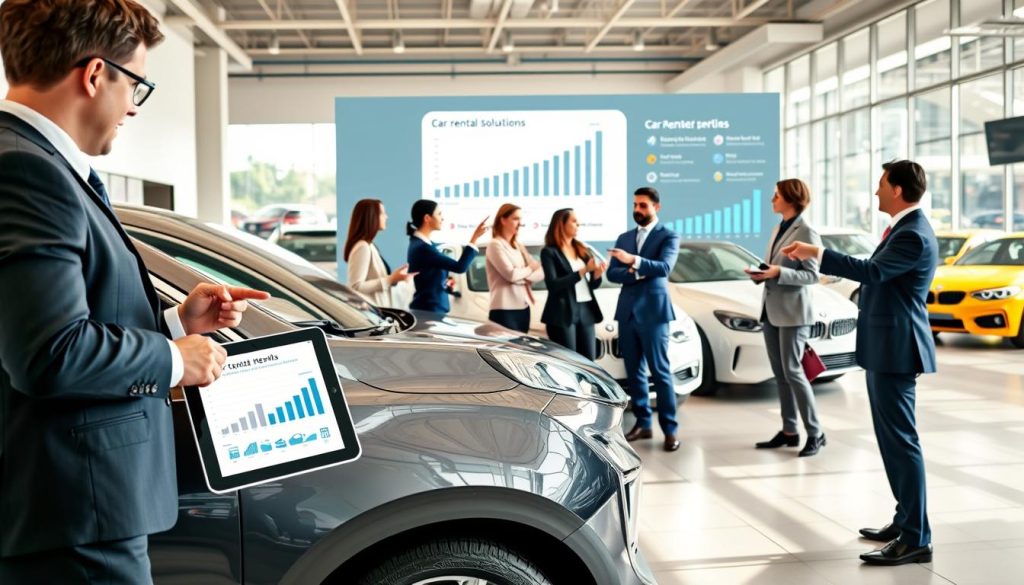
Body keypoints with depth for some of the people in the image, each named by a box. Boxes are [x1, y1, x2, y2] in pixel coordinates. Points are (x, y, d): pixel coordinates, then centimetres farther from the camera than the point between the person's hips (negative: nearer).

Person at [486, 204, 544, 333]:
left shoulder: (519, 246, 17)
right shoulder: (495, 245, -6)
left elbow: (540, 273, 9)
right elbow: (511, 274, -17)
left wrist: (522, 275, -10)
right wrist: (530, 269, 1)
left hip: (523, 307, 8)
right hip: (505, 310, -8)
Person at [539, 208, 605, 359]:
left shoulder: (582, 249, 14)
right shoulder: (549, 252, -3)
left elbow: (592, 285, 16)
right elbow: (552, 285, -14)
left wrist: (597, 274, -7)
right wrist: (583, 271, -18)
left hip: (586, 312, 6)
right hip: (563, 314, -6)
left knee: (589, 362, 3)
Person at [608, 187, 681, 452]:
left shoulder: (668, 236, -1)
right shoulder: (624, 238, 15)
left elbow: (664, 267, -18)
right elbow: (612, 273, 6)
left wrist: (634, 261, -32)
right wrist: (635, 273, -12)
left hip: (653, 311, -5)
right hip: (627, 311, 6)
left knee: (660, 371, -5)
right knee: (634, 371, 8)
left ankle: (669, 429, -2)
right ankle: (643, 423, 16)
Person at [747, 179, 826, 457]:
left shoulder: (806, 232, -9)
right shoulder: (778, 230, 16)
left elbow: (812, 275, -13)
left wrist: (778, 272, -24)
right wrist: (759, 274, 2)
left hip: (793, 312, -8)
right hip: (771, 309, 8)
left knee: (792, 371, -9)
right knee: (780, 374, 9)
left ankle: (815, 433, -2)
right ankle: (789, 431, 15)